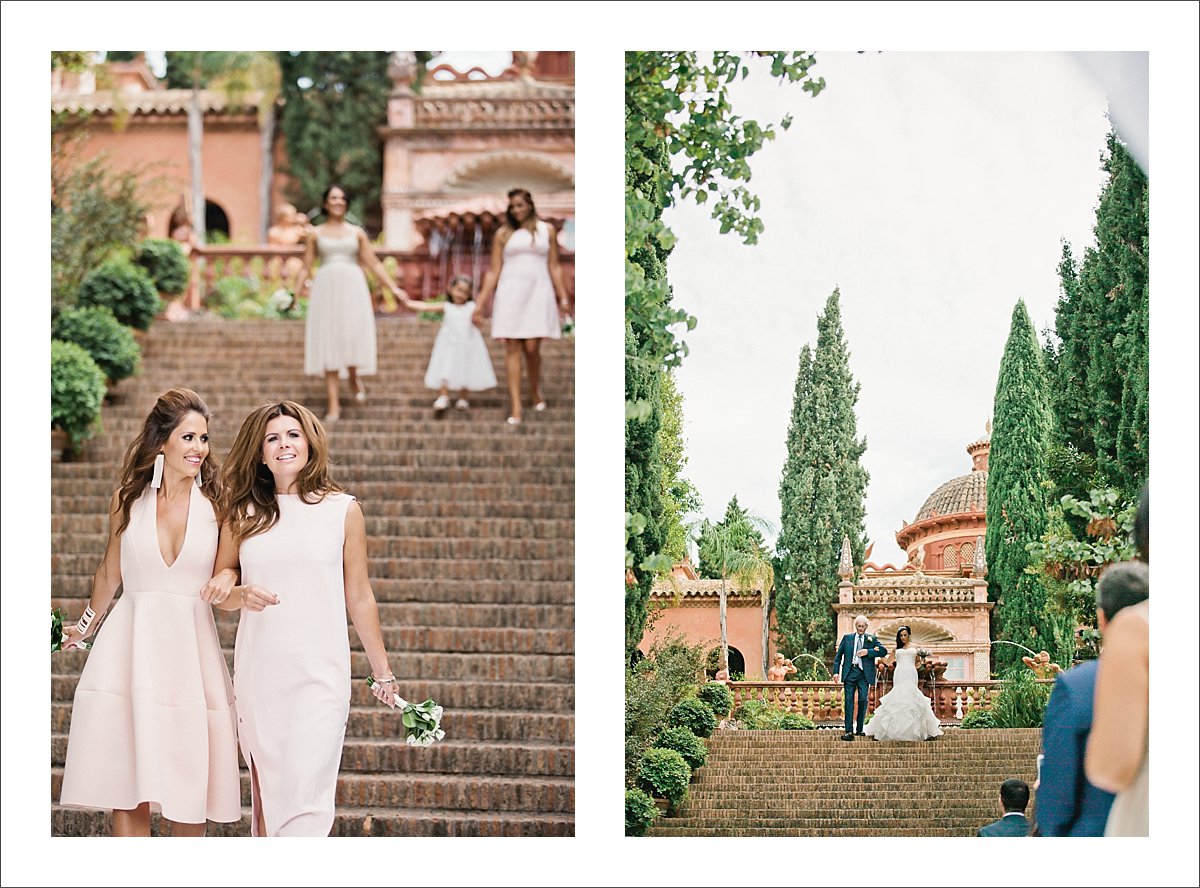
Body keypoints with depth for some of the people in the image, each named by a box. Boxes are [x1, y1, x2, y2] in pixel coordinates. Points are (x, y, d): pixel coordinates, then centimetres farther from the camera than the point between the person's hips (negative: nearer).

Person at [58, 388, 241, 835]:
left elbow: (237, 562, 12)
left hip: (192, 646, 0)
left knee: (188, 788, -2)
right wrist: (84, 627, 31)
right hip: (130, 644, 1)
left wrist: (229, 575, -12)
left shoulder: (216, 503, 2)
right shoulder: (127, 500, 5)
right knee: (126, 787, -3)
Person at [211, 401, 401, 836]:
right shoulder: (243, 512, 7)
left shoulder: (342, 510, 3)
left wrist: (382, 672, 12)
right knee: (266, 794, 6)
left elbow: (359, 596, 9)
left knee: (306, 796, -12)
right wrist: (242, 596, -10)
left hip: (321, 673, -2)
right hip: (258, 670, 2)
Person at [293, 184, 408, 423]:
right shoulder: (316, 234, 10)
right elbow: (306, 267, 11)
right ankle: (333, 404, 1)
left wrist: (394, 288, 6)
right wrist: (295, 293, 2)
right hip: (326, 287, 0)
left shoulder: (357, 233, 11)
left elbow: (374, 264, 12)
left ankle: (354, 376, 15)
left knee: (353, 332, -17)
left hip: (352, 287, 0)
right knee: (328, 340, -2)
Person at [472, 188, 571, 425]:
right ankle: (515, 406, -6)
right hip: (510, 293, 0)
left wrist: (563, 298, 5)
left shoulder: (546, 230, 10)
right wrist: (481, 302, 4)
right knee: (512, 348, -5)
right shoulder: (503, 234, 9)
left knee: (532, 347, -6)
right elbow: (493, 271, 9)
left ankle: (535, 392, 22)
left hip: (538, 292, 0)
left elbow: (554, 267, 11)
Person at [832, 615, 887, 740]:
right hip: (850, 672, 0)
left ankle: (859, 729, 9)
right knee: (849, 701, -5)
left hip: (864, 674, 0)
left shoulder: (872, 639, 11)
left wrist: (868, 652, -12)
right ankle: (849, 731, -9)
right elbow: (838, 655, 12)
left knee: (863, 701, -2)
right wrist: (836, 671, 1)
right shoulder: (847, 638, 13)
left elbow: (884, 651, -1)